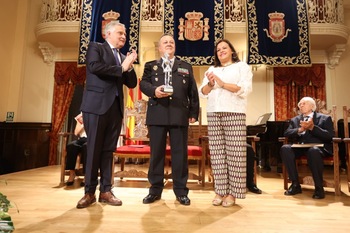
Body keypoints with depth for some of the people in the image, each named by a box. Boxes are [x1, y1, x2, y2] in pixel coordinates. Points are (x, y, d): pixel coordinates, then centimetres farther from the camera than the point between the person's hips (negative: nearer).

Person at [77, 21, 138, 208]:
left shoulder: (123, 57, 21)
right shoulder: (95, 47, 7)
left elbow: (132, 83, 15)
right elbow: (94, 66, -15)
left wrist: (129, 67, -1)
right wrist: (121, 68, -7)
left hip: (116, 107, 5)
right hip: (97, 105, -5)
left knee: (108, 150, 6)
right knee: (94, 149, -1)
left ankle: (106, 191, 13)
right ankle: (89, 192, 9)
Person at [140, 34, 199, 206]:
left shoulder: (186, 67, 20)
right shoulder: (150, 66, 19)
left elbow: (193, 91, 13)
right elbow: (143, 83, 3)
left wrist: (194, 113, 5)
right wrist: (154, 90, -19)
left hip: (179, 114, 1)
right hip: (157, 114, 0)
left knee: (180, 152, 2)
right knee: (156, 152, 4)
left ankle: (181, 191, 13)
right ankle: (155, 189, 16)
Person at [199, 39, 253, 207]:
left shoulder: (242, 66, 11)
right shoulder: (212, 69, 23)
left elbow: (245, 89, -4)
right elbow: (202, 93, 14)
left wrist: (222, 83, -12)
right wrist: (210, 84, -7)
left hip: (234, 113, -3)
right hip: (214, 113, 4)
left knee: (234, 153, -5)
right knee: (217, 152, 1)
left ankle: (232, 193, 2)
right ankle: (220, 190, 8)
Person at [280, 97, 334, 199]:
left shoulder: (325, 118, 11)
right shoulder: (295, 120, 22)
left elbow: (330, 136, -3)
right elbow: (287, 133, 6)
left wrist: (312, 127, -14)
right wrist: (300, 129, -12)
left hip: (318, 147, -3)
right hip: (300, 147, 4)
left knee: (313, 151, -39)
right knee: (285, 148, -28)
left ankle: (319, 187, -23)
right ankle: (295, 184, -22)